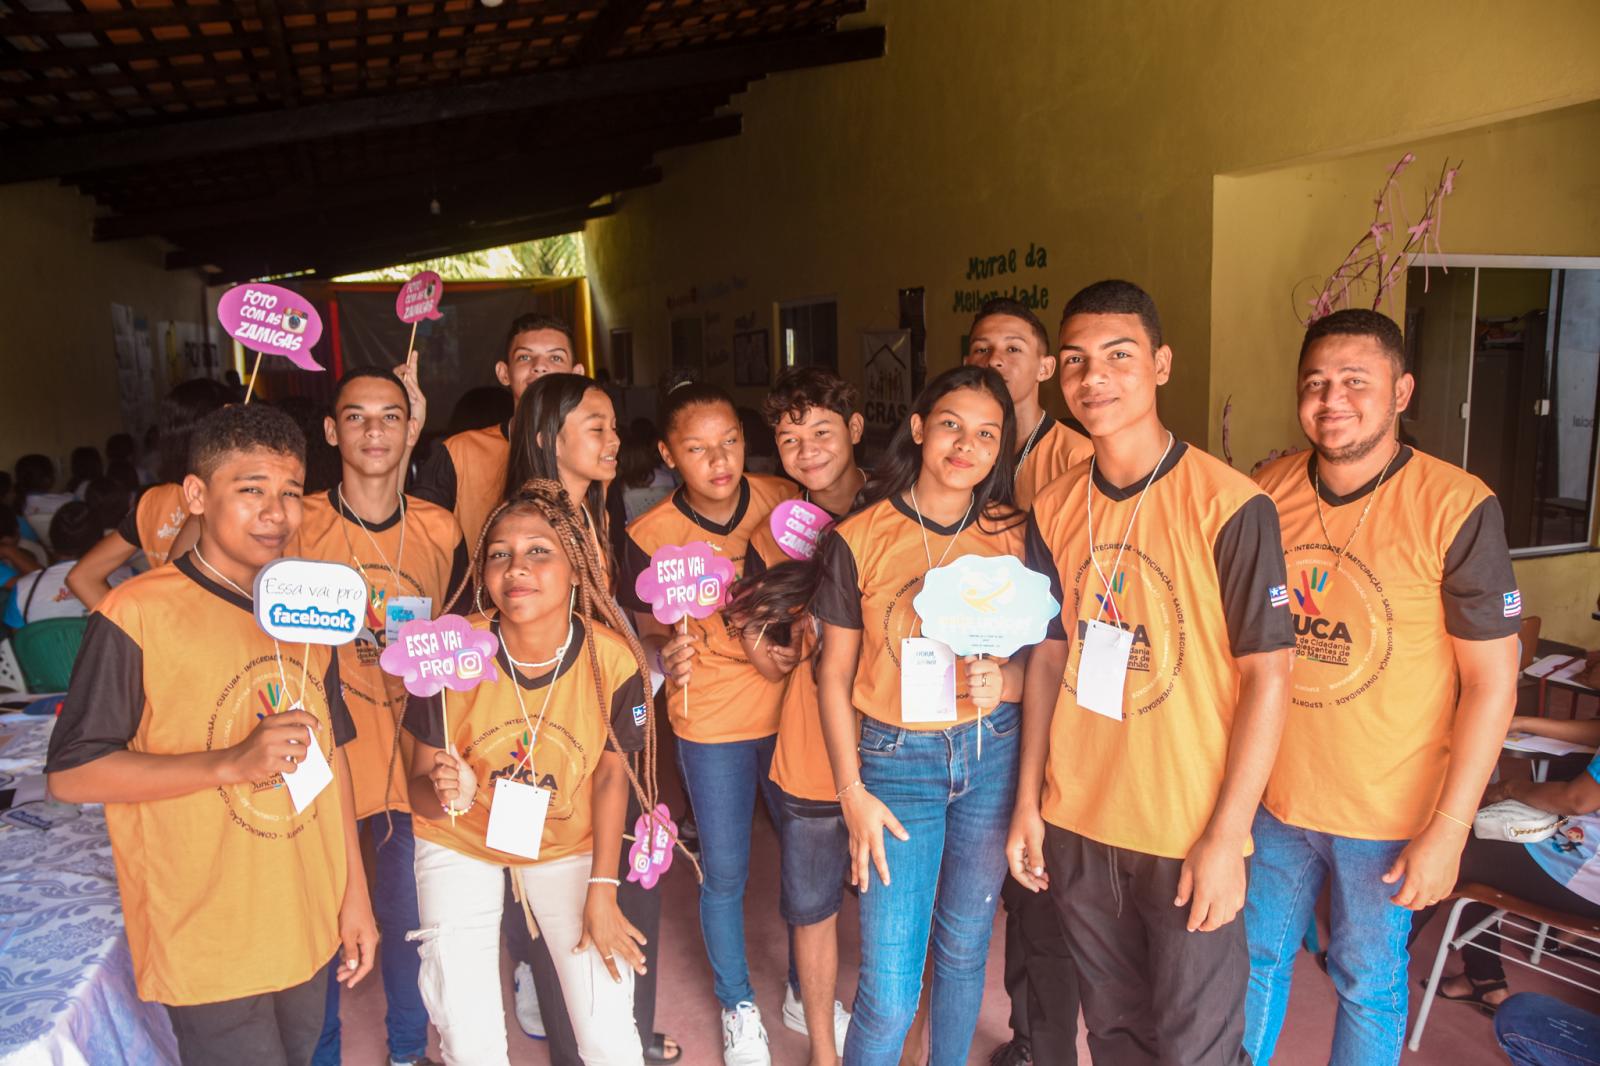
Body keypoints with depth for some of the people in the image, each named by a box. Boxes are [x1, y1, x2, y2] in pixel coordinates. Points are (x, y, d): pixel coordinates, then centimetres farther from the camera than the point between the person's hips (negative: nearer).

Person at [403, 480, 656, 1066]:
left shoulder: (612, 659, -23)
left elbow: (611, 776, -7)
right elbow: (418, 783, -14)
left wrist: (601, 892, -7)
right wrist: (448, 795, -37)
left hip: (568, 844, 0)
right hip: (460, 843, 0)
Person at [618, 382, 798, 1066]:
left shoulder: (785, 503, -8)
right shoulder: (651, 536, -13)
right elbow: (649, 629, -1)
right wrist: (667, 653, -21)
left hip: (789, 708, 2)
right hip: (710, 723, -2)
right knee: (724, 873, 10)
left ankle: (807, 990, 40)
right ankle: (737, 1005, 38)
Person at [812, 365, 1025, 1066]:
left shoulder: (1013, 535, 0)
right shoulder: (859, 539, -7)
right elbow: (834, 673, -1)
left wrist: (1005, 680, -17)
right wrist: (852, 793, -6)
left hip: (992, 752, 3)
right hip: (896, 757, -2)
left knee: (964, 947, 19)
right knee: (889, 989, -2)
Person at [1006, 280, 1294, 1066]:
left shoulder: (1229, 506, -14)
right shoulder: (1053, 509, 1)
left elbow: (1267, 675, -12)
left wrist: (1226, 835, -14)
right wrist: (1029, 801, 6)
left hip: (1190, 837, -4)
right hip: (1077, 828, 5)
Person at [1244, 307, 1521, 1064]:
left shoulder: (1457, 508, -15)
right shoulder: (1267, 491, -4)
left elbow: (1492, 681, -12)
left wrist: (1448, 830, -13)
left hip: (1387, 813, -3)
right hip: (1272, 794, 3)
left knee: (1367, 983, 15)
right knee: (1257, 957, 20)